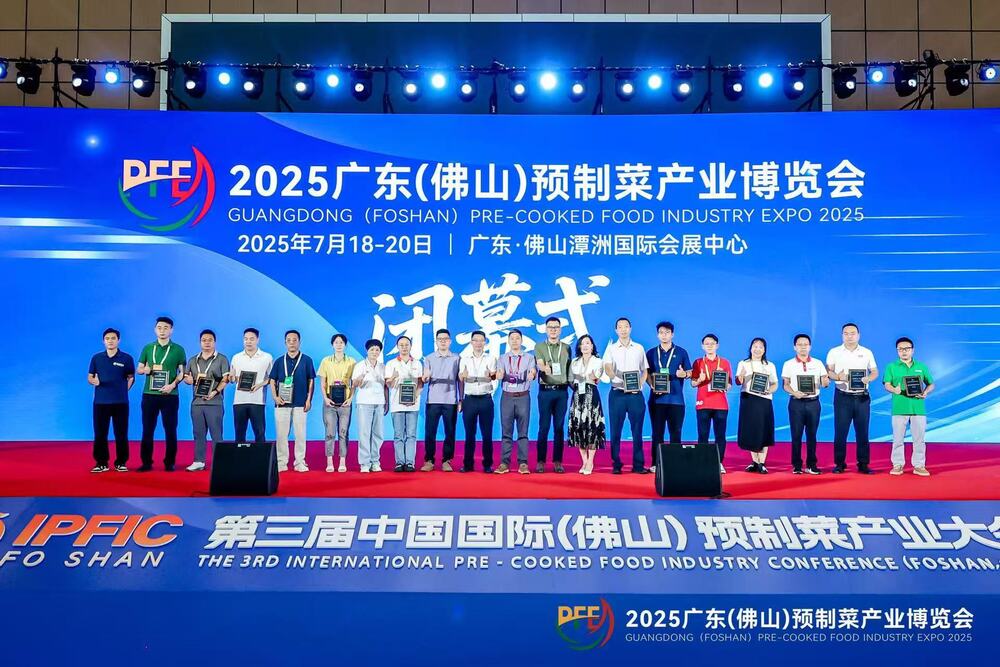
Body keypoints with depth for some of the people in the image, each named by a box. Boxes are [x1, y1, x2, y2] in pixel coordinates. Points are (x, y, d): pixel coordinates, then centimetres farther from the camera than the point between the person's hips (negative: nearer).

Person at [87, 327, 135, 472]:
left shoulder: (127, 358, 2)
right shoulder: (96, 358, 7)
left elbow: (131, 378, 9)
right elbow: (89, 377, 10)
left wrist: (124, 390, -1)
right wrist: (93, 381, -12)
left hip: (121, 402, -1)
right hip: (100, 401, 1)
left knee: (121, 434, 1)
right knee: (100, 434, 2)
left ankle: (121, 463, 10)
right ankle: (101, 463, 11)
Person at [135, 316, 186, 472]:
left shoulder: (178, 349, 3)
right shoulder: (148, 348, 9)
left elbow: (182, 371, 3)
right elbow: (139, 370, 11)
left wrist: (173, 384, -13)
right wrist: (150, 369, -11)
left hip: (170, 395, -1)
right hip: (149, 395, 2)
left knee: (170, 430, 1)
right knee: (147, 430, 3)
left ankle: (169, 463, 9)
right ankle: (146, 462, 10)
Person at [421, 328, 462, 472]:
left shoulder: (456, 359, 8)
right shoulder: (429, 358, 8)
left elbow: (460, 380, 8)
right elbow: (424, 380, 2)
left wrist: (461, 399, 3)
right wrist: (425, 377, -21)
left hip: (451, 401, 0)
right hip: (433, 401, 0)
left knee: (450, 433, 2)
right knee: (430, 432, -1)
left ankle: (446, 461, 10)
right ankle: (429, 461, 6)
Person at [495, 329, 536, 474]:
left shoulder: (529, 357, 6)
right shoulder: (503, 358, 9)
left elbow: (533, 372, -9)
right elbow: (499, 375, -5)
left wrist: (531, 375, -32)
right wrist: (500, 375, -29)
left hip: (523, 397, -1)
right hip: (507, 396, 1)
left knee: (523, 432, 0)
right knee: (506, 431, 3)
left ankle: (523, 463, 3)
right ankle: (504, 463, 6)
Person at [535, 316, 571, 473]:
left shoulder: (566, 348, 12)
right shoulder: (539, 347, 5)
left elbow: (569, 369, 12)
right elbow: (540, 364, -11)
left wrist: (571, 384, -1)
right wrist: (545, 368, -32)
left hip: (561, 391, 2)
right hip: (545, 390, -2)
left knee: (559, 427, 4)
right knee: (544, 426, -1)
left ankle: (557, 461, 9)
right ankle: (540, 461, 5)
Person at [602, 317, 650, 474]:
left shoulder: (639, 348, 11)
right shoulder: (611, 349, 6)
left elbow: (644, 371, 14)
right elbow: (607, 368, -9)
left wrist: (639, 385, -4)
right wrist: (619, 378, -28)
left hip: (635, 394, 1)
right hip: (617, 393, -1)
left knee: (637, 430, 2)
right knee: (615, 430, 0)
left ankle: (638, 464, 7)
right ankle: (616, 465, 7)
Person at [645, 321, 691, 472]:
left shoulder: (681, 352, 8)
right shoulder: (651, 353, 10)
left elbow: (690, 372, 8)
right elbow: (647, 374, 9)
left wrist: (684, 374, -15)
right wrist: (653, 386, -9)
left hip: (676, 398, 0)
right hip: (657, 398, 1)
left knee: (676, 431, 0)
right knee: (657, 432, 1)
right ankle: (655, 463, 5)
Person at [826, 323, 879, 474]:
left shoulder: (867, 352, 9)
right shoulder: (834, 352, 5)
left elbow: (875, 372, 11)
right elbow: (827, 371, 3)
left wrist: (868, 379, -11)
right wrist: (838, 377, -17)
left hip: (862, 397, 1)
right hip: (843, 396, -1)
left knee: (862, 432, 3)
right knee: (840, 431, -1)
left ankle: (863, 464, 10)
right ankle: (839, 463, 7)